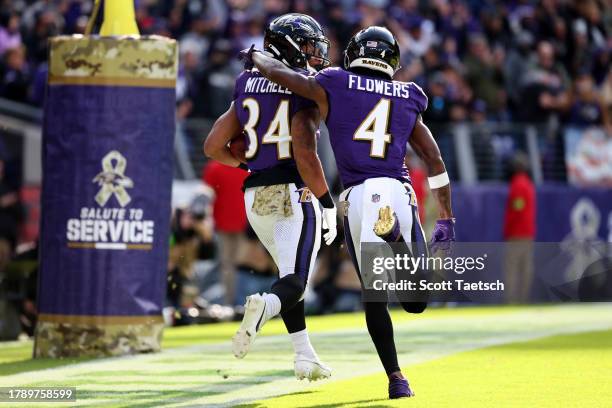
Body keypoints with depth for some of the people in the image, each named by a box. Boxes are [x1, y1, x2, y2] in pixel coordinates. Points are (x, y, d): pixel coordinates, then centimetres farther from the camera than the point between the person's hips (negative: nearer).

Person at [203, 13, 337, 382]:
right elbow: (305, 155, -19)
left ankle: (304, 354, 20)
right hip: (293, 192, -6)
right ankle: (266, 306, -40)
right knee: (295, 280, -7)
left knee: (290, 271, 23)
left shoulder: (248, 87, 10)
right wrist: (328, 204, -13)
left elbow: (214, 147, 12)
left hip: (255, 196, 6)